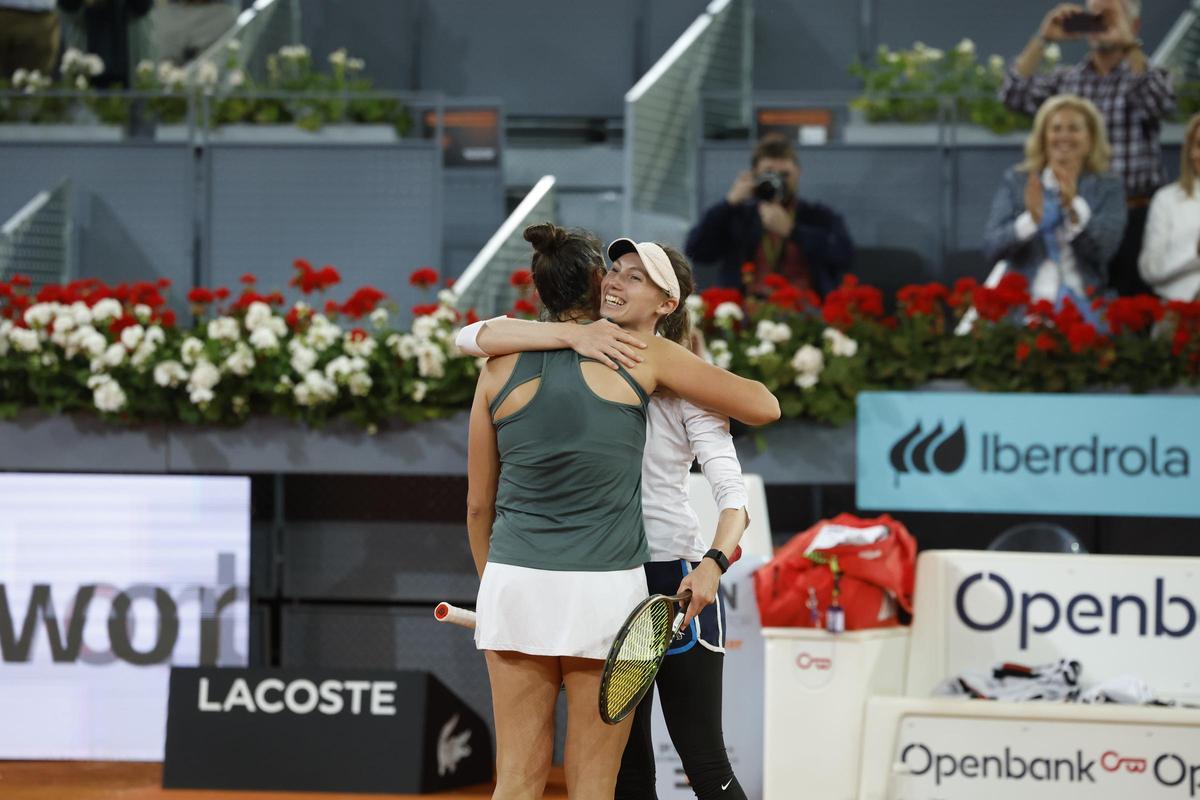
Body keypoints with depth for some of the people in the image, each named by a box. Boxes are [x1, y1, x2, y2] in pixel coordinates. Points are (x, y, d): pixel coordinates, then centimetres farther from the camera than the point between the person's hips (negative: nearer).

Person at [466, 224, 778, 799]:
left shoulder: (500, 365, 6)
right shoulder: (644, 356, -1)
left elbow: (479, 503, 12)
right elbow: (764, 406, 6)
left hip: (513, 582, 2)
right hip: (604, 591, -2)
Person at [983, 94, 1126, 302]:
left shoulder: (1108, 186, 8)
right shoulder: (1015, 181, 10)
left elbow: (1104, 250, -6)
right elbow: (991, 248, -2)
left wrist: (1074, 205, -21)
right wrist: (1031, 219, -19)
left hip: (1083, 303, 0)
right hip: (1024, 303, 1)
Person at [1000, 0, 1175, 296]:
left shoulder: (1148, 75, 4)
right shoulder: (1064, 79, 12)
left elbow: (1161, 103, -19)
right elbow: (1014, 97, -2)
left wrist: (1128, 43, -24)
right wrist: (1042, 39, -8)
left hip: (1133, 216, -3)